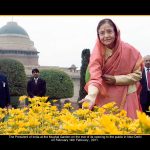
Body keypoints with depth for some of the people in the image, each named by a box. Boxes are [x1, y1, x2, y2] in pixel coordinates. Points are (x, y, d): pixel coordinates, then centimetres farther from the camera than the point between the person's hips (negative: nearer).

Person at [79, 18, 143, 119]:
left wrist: (116, 79, -13)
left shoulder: (129, 50, -6)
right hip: (105, 97, 0)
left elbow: (137, 74, -1)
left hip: (126, 97, 1)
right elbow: (95, 77, -23)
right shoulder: (97, 53, -9)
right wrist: (92, 95, -42)